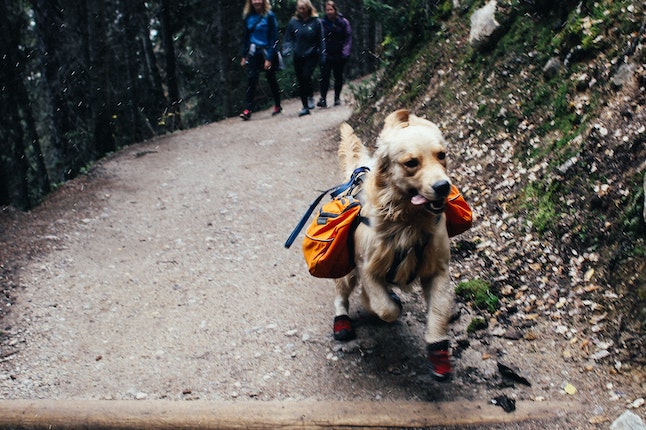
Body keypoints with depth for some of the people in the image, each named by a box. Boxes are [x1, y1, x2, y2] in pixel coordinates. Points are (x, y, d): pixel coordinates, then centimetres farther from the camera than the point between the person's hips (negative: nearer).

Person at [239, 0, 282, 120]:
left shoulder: (269, 16, -7)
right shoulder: (248, 17, 6)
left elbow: (274, 38, -10)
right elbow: (246, 37, 13)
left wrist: (269, 58, -16)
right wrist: (244, 56, 8)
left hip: (267, 51, -3)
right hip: (253, 52, 3)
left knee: (271, 79, 8)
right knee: (251, 79, -8)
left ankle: (277, 106, 25)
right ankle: (248, 109, -11)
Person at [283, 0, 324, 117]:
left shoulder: (315, 21, -4)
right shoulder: (293, 21, 1)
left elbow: (320, 39, 1)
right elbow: (288, 38, 6)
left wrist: (322, 54, -1)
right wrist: (287, 50, -8)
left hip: (312, 55, -3)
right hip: (298, 56, 3)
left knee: (306, 76, -18)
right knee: (300, 82, 4)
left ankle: (310, 96, 10)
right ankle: (305, 107, 12)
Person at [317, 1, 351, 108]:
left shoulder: (343, 22, 0)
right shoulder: (322, 23, 0)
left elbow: (348, 38, 1)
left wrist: (345, 52, -8)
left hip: (339, 55, 1)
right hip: (326, 55, -1)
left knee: (338, 77, 10)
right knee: (325, 76, -11)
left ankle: (337, 97, 23)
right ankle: (323, 98, -12)